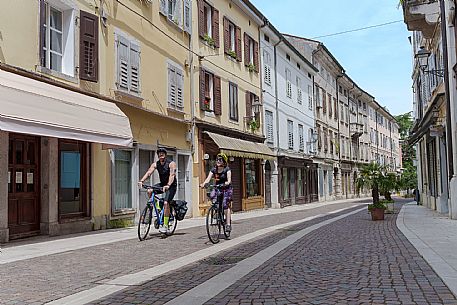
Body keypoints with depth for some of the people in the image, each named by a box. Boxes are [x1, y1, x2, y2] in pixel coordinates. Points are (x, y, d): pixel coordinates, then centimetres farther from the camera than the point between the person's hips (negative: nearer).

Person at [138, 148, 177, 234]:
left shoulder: (171, 163, -15)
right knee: (149, 191, -20)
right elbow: (149, 172, -16)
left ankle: (165, 226, -18)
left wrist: (168, 185, -47)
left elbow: (172, 175, -29)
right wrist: (142, 181, -35)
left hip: (171, 186, -5)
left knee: (166, 203, -22)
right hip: (162, 184, 5)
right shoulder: (155, 164, -1)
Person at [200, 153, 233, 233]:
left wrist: (227, 183, -44)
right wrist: (203, 184, -30)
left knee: (226, 205, -17)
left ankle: (228, 224, -14)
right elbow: (208, 179, -10)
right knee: (212, 196, -27)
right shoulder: (214, 170, 1)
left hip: (226, 189, -4)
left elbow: (229, 180, -21)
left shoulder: (227, 169, -9)